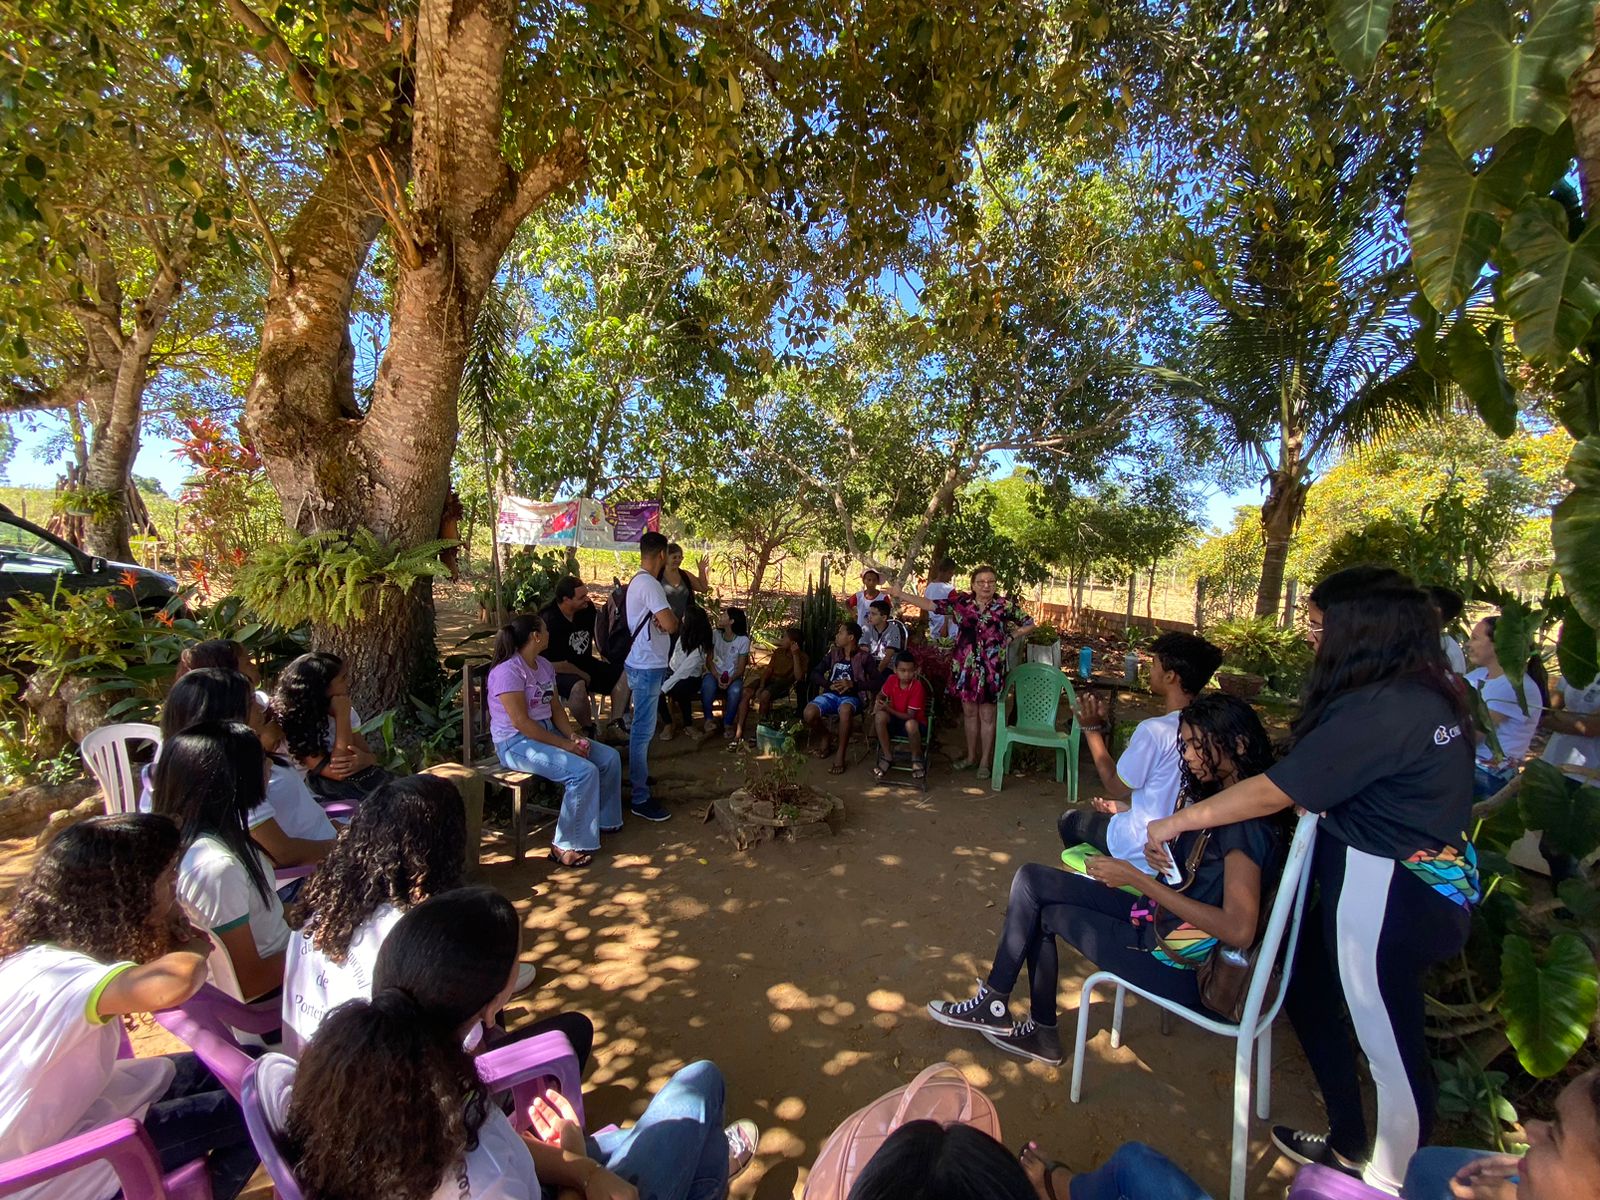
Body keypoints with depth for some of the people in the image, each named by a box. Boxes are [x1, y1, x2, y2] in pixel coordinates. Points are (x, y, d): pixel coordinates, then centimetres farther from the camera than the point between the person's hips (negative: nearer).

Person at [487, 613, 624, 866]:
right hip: (517, 743, -9)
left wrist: (573, 736, -8)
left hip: (548, 732, 9)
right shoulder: (508, 671, -18)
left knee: (610, 758, -1)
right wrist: (564, 745, -21)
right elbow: (520, 722, -22)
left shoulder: (544, 665, 10)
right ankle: (564, 846, -14)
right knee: (584, 771, -27)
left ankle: (603, 819, 18)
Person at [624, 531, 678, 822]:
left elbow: (660, 621, 12)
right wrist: (673, 617, -4)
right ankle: (640, 798, 1)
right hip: (647, 667, -11)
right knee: (643, 730, -5)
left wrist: (662, 619, -11)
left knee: (641, 727, 22)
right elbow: (672, 625, -28)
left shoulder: (637, 580, 13)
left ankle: (638, 775, 37)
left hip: (644, 664, 11)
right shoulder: (649, 584, -20)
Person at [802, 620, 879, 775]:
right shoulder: (834, 653, 11)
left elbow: (876, 683, -8)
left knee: (845, 710, -42)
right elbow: (816, 673, 11)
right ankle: (824, 736, 9)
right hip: (831, 694, 4)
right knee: (808, 714, -26)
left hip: (851, 697, -4)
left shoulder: (864, 657, -1)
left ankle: (840, 756, -26)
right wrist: (830, 685, -8)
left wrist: (852, 684, -19)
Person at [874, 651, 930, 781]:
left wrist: (888, 709, -26)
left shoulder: (918, 686, -21)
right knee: (880, 716, -27)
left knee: (910, 724, -40)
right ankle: (887, 757, -13)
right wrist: (878, 706, -12)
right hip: (895, 721, 4)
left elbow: (910, 716, -20)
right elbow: (881, 695, 11)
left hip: (915, 723, -4)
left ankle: (916, 758, -9)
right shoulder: (892, 680, -9)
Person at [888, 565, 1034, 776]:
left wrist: (1008, 636, -4)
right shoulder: (961, 601, -1)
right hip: (966, 666, 3)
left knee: (987, 715, 7)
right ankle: (971, 756, 30)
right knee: (969, 711, 14)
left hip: (990, 668, -2)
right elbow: (932, 605, -4)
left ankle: (985, 761, 21)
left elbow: (1029, 623, 5)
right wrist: (901, 594, -8)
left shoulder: (1005, 605, -5)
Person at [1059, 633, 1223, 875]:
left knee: (1070, 819, 17)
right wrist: (1126, 806, 12)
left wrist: (1093, 728, -12)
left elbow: (1116, 787, -15)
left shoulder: (1154, 730, -30)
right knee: (1096, 811, 28)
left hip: (1146, 853, -7)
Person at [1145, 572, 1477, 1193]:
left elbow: (1274, 792, -23)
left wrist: (1177, 821, -14)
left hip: (1385, 894, -10)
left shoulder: (1384, 709, -26)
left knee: (1390, 1048, 10)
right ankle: (1348, 1143, 42)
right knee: (1308, 992, 22)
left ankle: (1388, 1180, 32)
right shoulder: (1421, 693, 4)